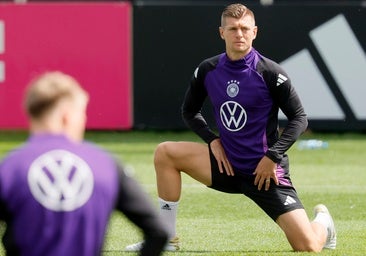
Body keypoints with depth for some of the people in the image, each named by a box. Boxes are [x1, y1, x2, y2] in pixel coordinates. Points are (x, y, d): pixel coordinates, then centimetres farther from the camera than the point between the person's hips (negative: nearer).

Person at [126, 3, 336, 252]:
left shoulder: (270, 73, -14)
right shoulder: (207, 70, -1)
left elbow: (299, 118, -8)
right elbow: (190, 111, 16)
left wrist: (272, 156, -16)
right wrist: (212, 140, 0)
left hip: (265, 170, -4)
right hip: (227, 164, 4)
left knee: (309, 247, -14)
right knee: (165, 152, -11)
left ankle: (322, 221, 27)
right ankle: (166, 239, -4)